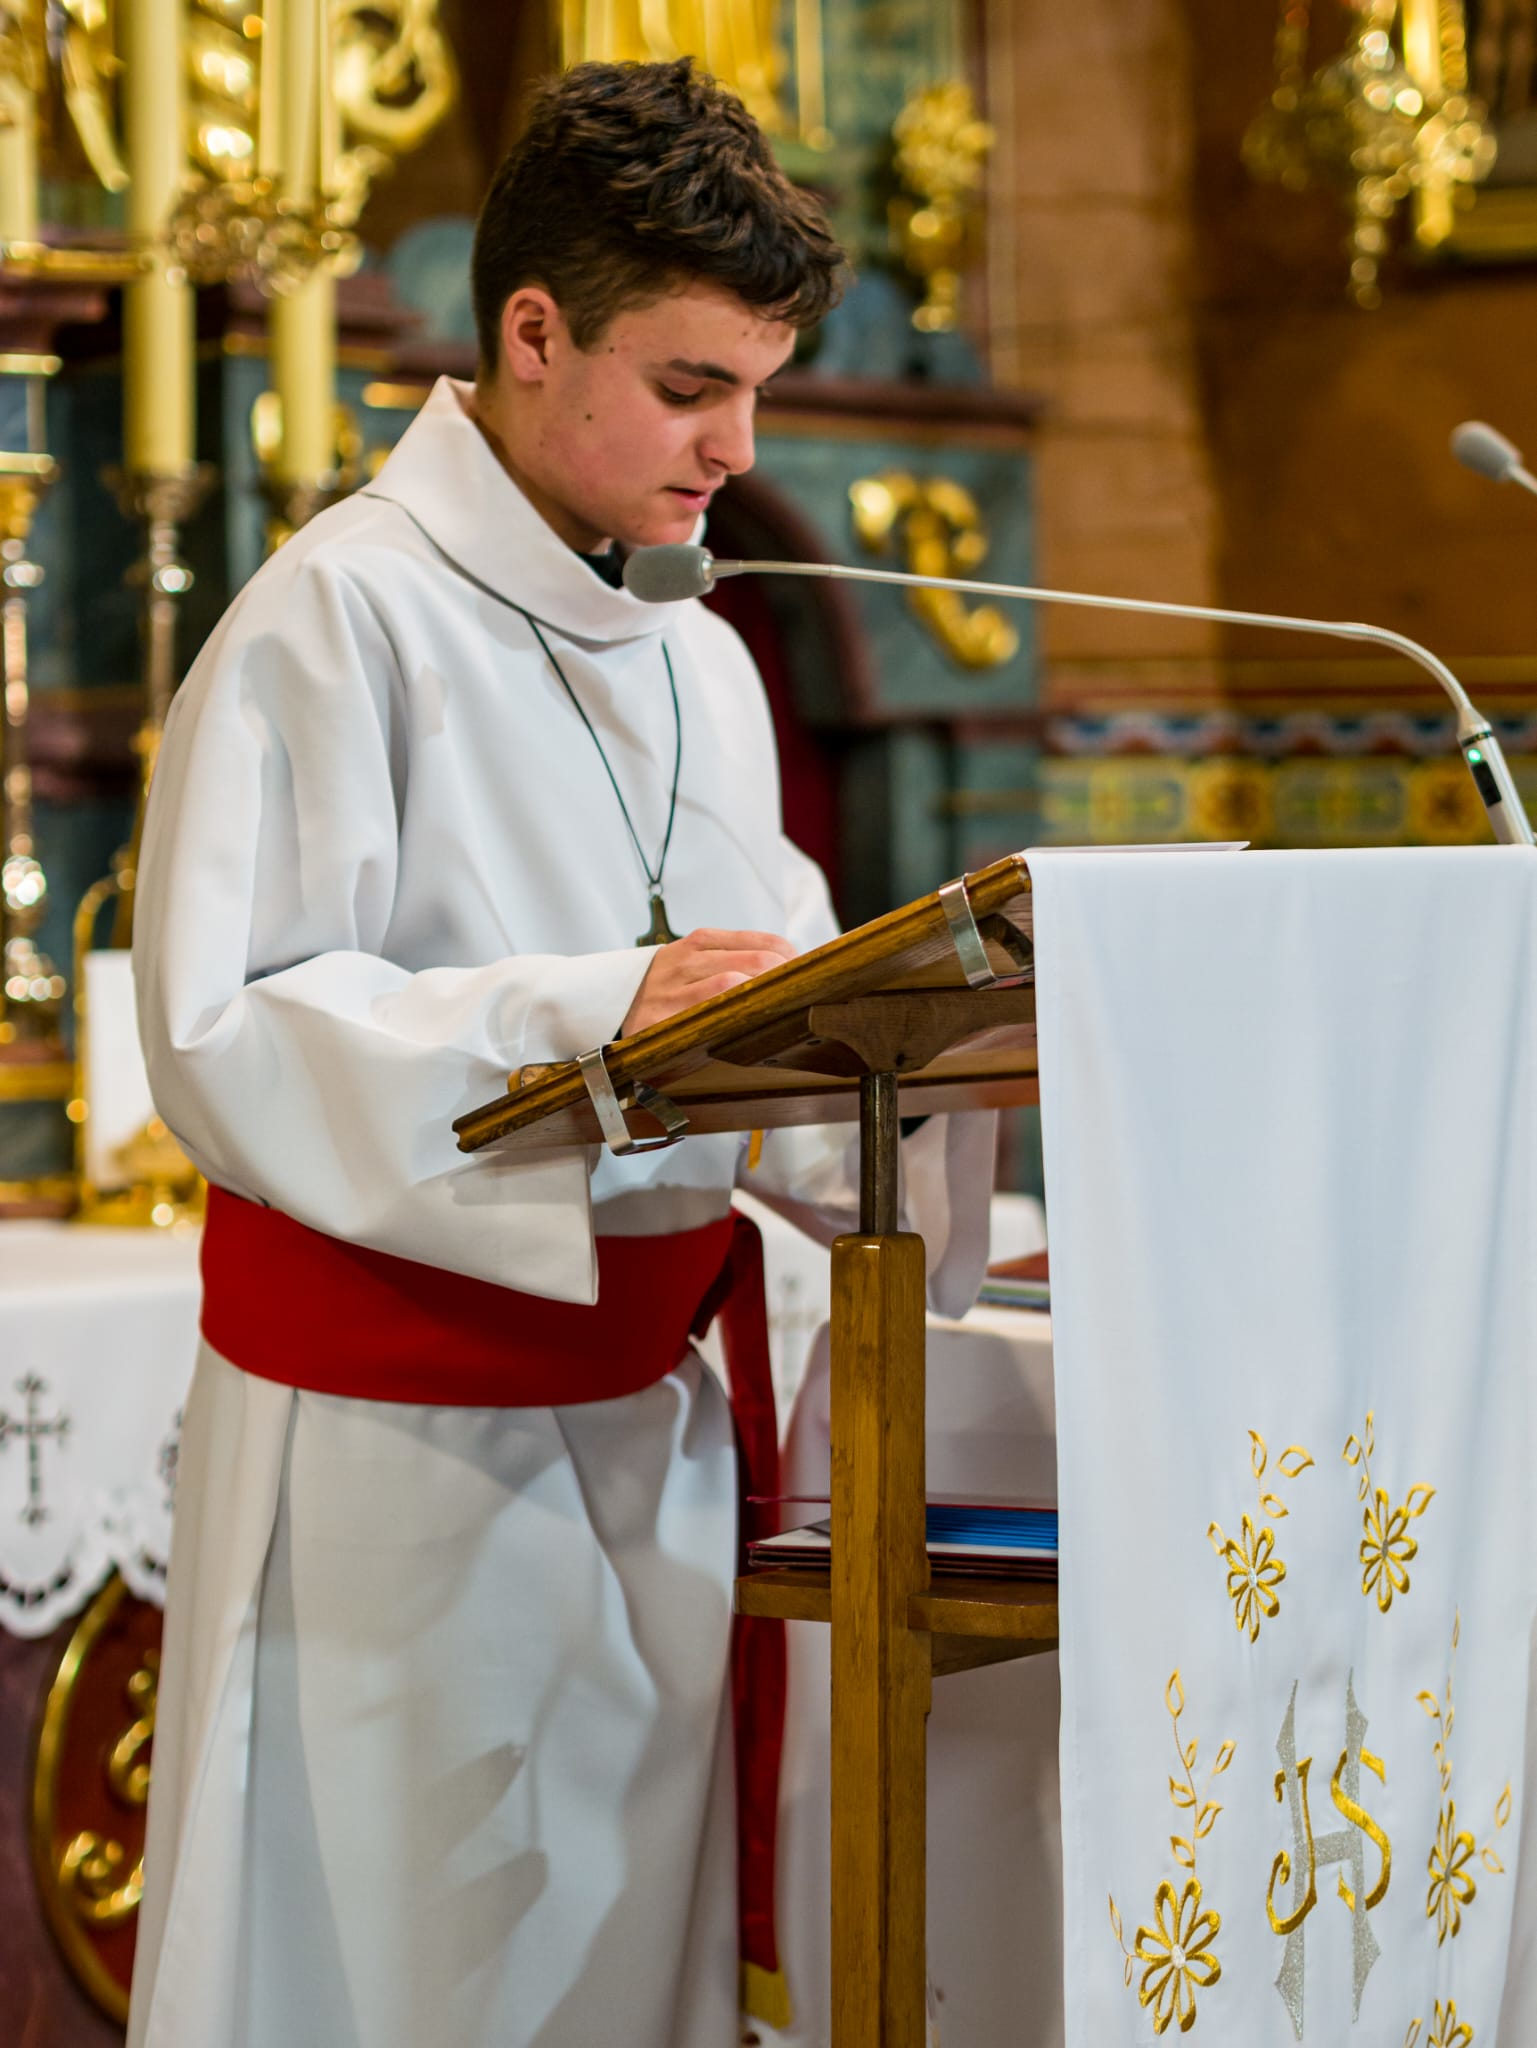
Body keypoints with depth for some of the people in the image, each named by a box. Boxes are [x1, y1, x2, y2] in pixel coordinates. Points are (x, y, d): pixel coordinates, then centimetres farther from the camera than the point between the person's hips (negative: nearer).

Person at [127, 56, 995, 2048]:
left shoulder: (700, 663, 14)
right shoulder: (340, 616, -11)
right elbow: (222, 1034, -19)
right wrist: (594, 1011, -26)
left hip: (644, 1414, 7)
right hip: (397, 1439, -7)